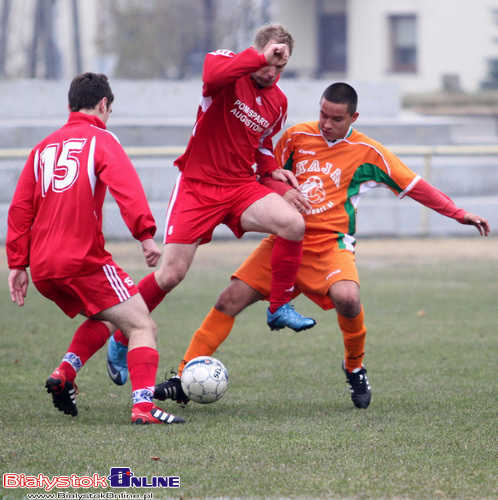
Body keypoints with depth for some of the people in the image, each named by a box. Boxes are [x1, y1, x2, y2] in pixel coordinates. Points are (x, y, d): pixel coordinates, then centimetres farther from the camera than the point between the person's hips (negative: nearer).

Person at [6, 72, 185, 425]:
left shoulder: (44, 147, 18)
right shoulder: (101, 140, 0)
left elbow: (20, 208, 16)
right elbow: (126, 187, -17)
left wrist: (18, 264, 18)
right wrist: (146, 234, -24)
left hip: (42, 269, 7)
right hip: (84, 260, -7)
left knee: (104, 318, 27)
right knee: (143, 327, -5)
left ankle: (64, 373, 6)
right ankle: (143, 406, -22)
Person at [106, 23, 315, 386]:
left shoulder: (278, 102, 8)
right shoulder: (228, 64, -10)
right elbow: (212, 75, -37)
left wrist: (272, 169, 6)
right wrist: (261, 56, -36)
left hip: (241, 187, 4)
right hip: (198, 186, -4)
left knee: (294, 224, -24)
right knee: (171, 274, -7)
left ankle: (280, 308, -6)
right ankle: (120, 340, 15)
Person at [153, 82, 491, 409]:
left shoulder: (367, 153, -2)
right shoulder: (297, 137, 6)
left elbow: (415, 186, 0)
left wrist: (460, 214, -6)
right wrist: (283, 192, -4)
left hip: (331, 244, -3)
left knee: (346, 297, -33)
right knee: (230, 300, -10)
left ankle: (355, 368, -5)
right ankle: (185, 380, -4)